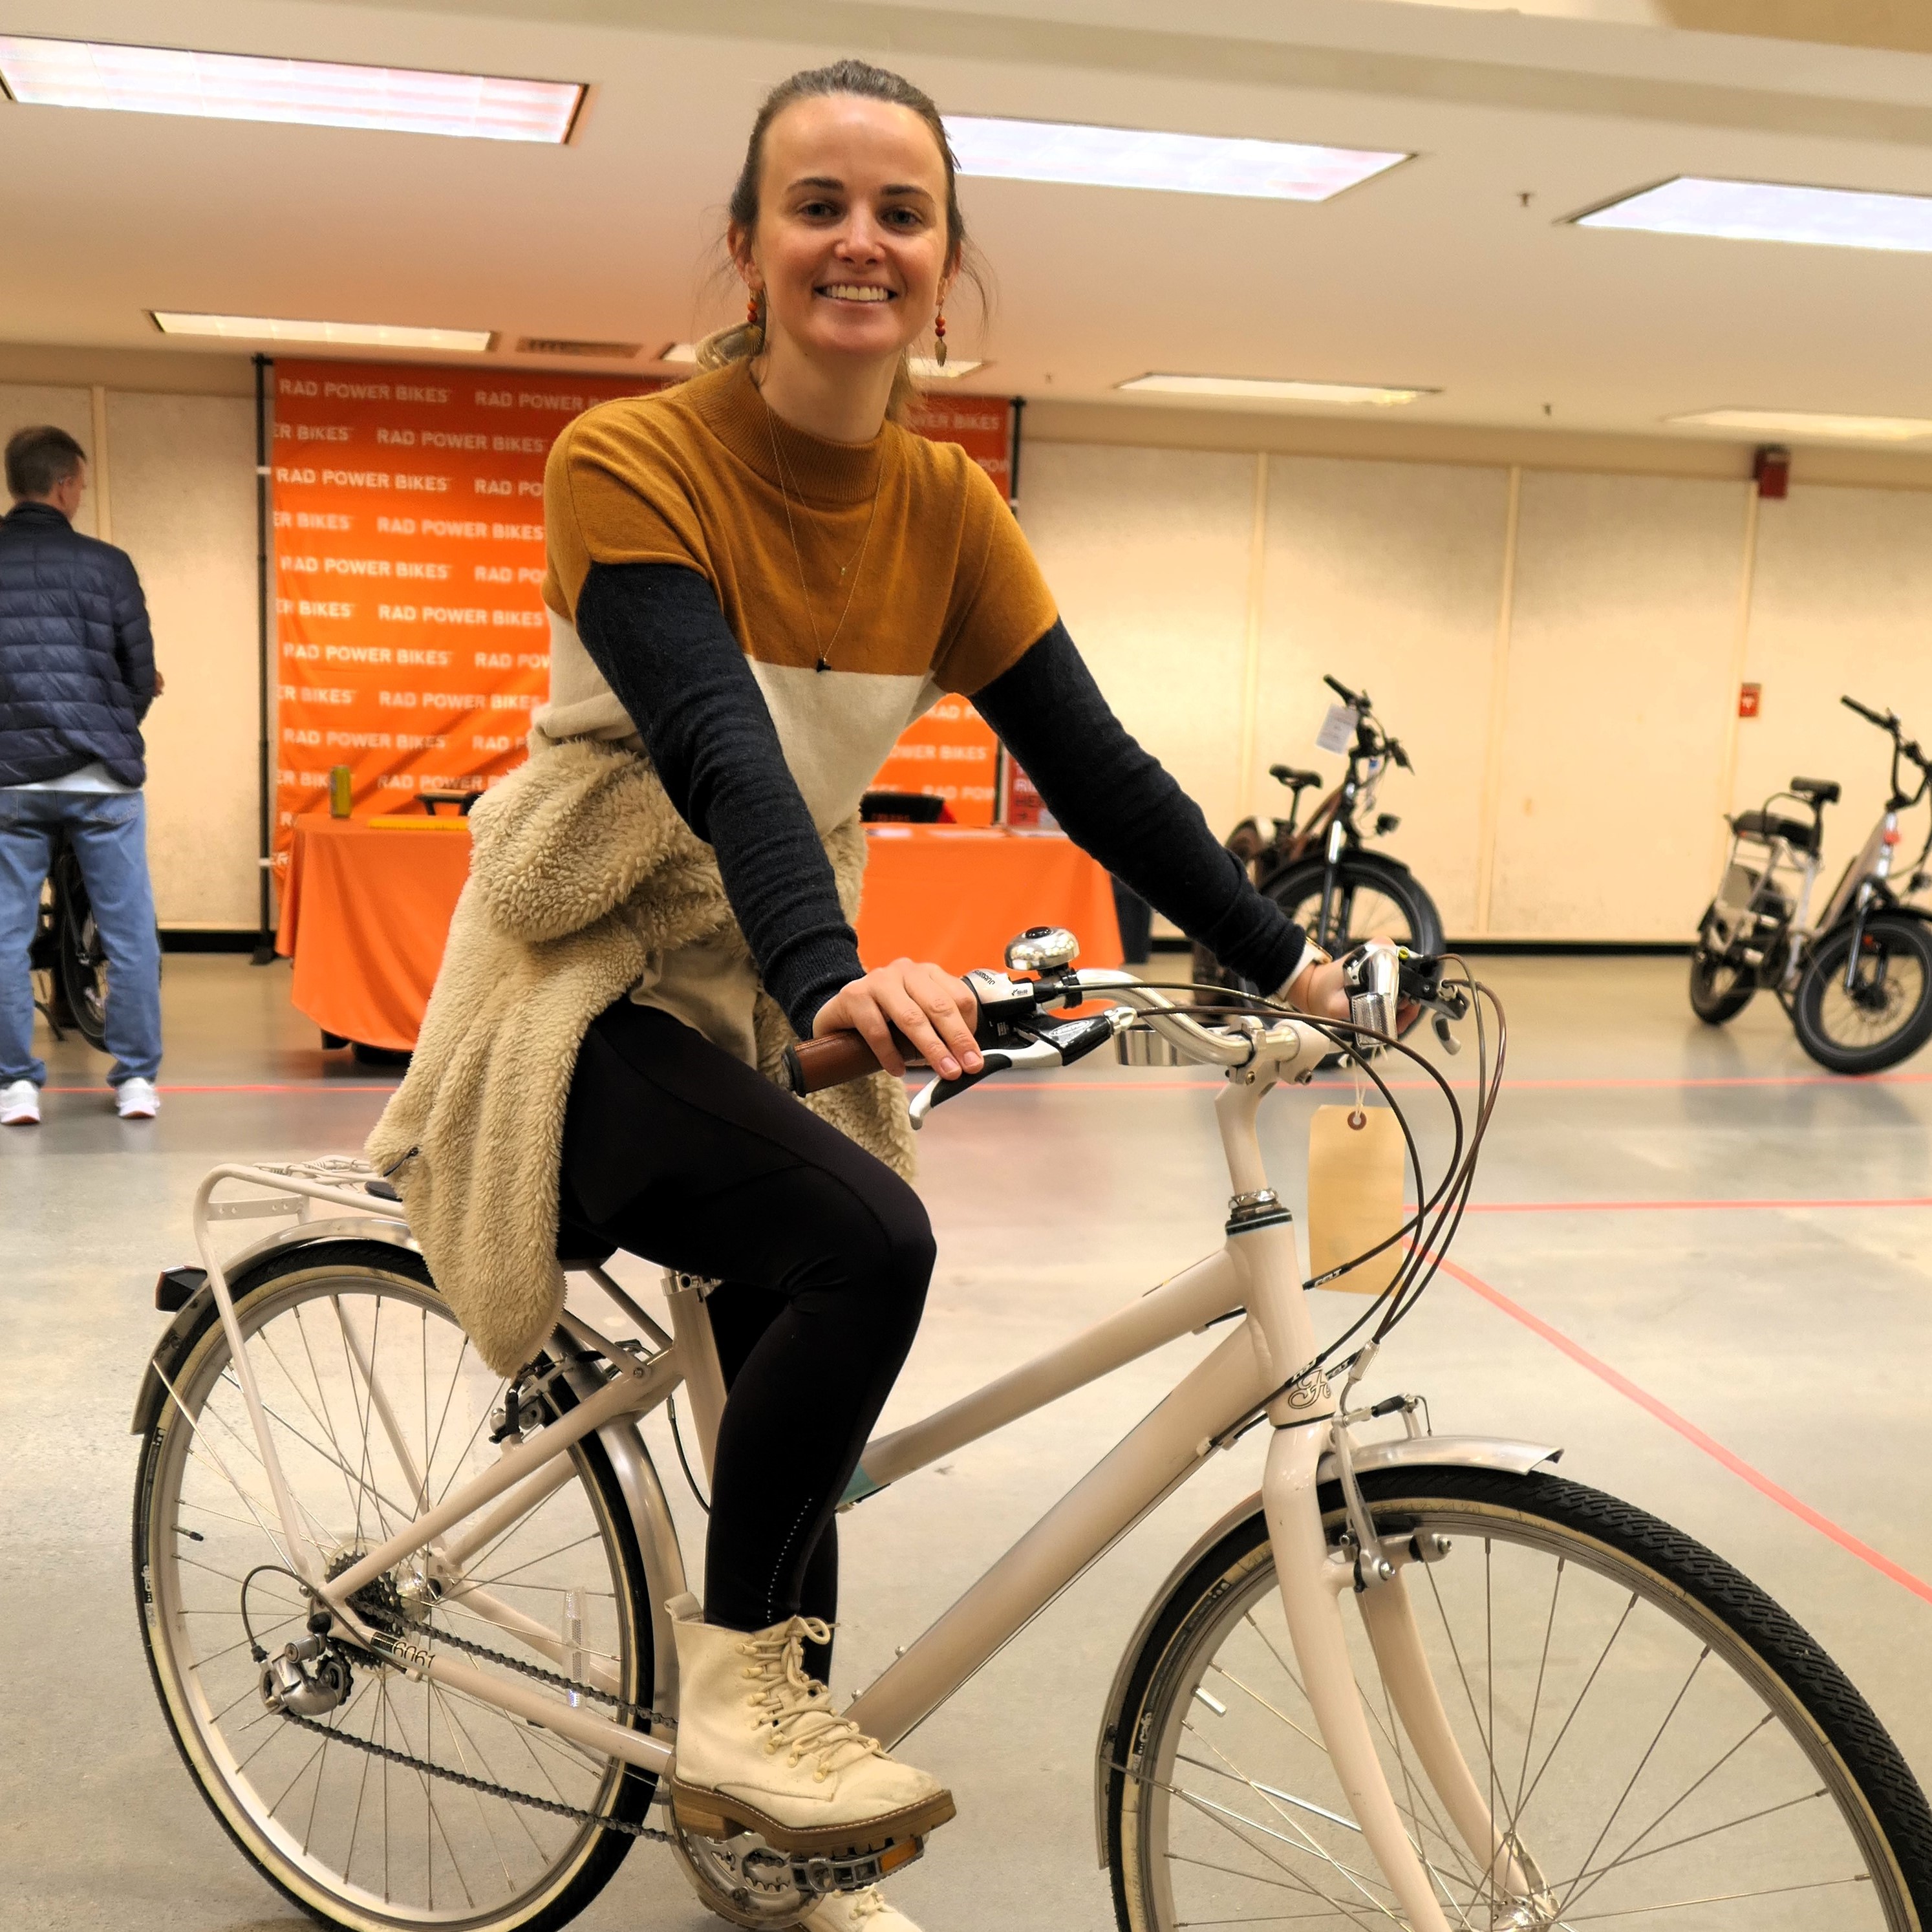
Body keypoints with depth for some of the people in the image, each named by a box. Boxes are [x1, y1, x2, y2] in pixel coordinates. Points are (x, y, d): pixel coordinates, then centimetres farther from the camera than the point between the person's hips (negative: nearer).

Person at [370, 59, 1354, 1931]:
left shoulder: (946, 510, 0)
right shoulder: (631, 460, -15)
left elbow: (1093, 763, -3)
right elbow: (713, 742, -31)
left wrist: (1283, 958, -11)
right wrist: (835, 971, -47)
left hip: (773, 1000, 6)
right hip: (589, 1003, -5)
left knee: (792, 1392, 7)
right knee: (866, 1244, -29)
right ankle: (737, 1678, -8)